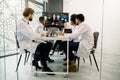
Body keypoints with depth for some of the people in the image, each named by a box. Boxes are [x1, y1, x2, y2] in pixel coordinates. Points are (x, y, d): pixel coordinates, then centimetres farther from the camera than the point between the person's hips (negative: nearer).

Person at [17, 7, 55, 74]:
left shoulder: (26, 23, 16)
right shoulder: (21, 24, -15)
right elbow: (31, 35, -25)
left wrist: (40, 34, 2)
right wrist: (40, 35, -12)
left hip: (30, 42, 10)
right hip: (25, 45, -9)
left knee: (48, 45, -4)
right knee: (42, 47, -30)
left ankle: (35, 61, 7)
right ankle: (45, 68, -17)